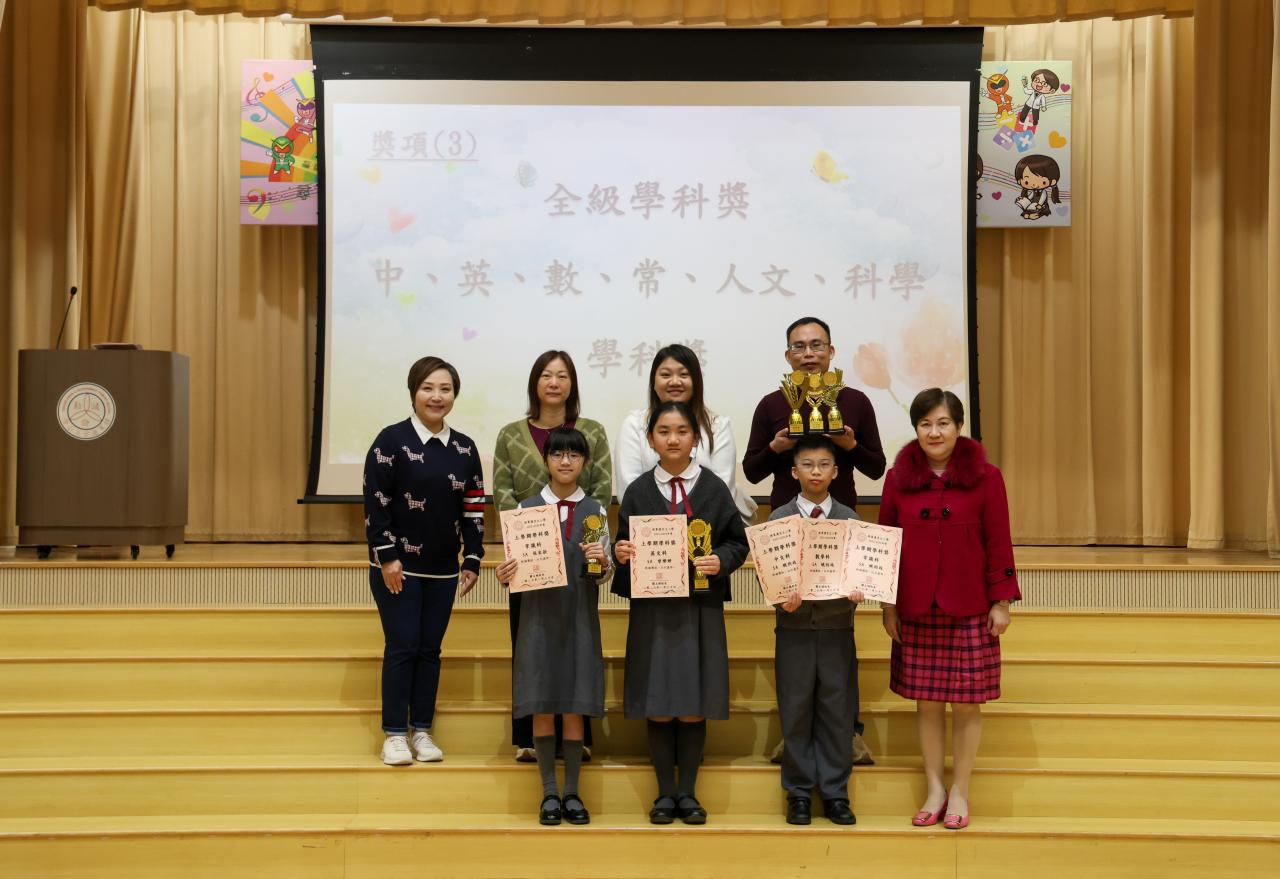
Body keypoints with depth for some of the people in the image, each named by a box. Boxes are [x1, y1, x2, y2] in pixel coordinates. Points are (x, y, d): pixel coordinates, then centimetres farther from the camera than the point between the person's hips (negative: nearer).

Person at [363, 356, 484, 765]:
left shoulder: (464, 448, 7)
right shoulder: (391, 440, -6)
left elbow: (474, 509, 9)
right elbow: (375, 502, -10)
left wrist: (472, 560, 5)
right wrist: (387, 557, -15)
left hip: (442, 569, 4)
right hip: (397, 566, -4)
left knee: (430, 648, 8)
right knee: (402, 646, -2)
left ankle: (422, 731, 17)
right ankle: (395, 735, 8)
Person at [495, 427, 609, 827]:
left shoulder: (595, 510, 6)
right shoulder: (526, 508, 4)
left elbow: (604, 573, 5)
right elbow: (516, 564, 4)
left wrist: (602, 561, -17)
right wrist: (504, 576, -18)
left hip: (579, 619, 0)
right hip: (538, 617, 0)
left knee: (574, 707, 3)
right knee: (541, 708, 3)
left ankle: (572, 792, 14)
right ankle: (549, 792, 14)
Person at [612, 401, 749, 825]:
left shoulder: (714, 489, 3)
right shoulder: (638, 492, 5)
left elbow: (738, 543, 5)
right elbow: (625, 545, 9)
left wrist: (720, 561, -14)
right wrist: (620, 553, -13)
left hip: (701, 610, 0)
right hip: (651, 610, 1)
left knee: (694, 709, 3)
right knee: (658, 708, 3)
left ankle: (688, 793, 17)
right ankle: (665, 793, 16)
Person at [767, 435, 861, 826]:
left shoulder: (849, 519, 6)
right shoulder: (779, 518, 3)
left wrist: (856, 591, -18)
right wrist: (782, 599, -19)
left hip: (837, 628, 1)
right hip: (794, 628, -1)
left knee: (837, 713, 5)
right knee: (796, 714, 5)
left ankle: (835, 793, 16)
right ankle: (799, 793, 16)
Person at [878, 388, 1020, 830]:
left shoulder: (985, 477, -3)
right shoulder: (898, 478, 3)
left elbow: (999, 544, -1)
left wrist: (1001, 601, -4)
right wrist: (888, 604, 5)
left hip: (969, 611, -2)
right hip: (916, 611, 2)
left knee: (966, 703, 4)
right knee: (925, 700, 8)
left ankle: (960, 791, 19)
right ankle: (934, 788, 22)